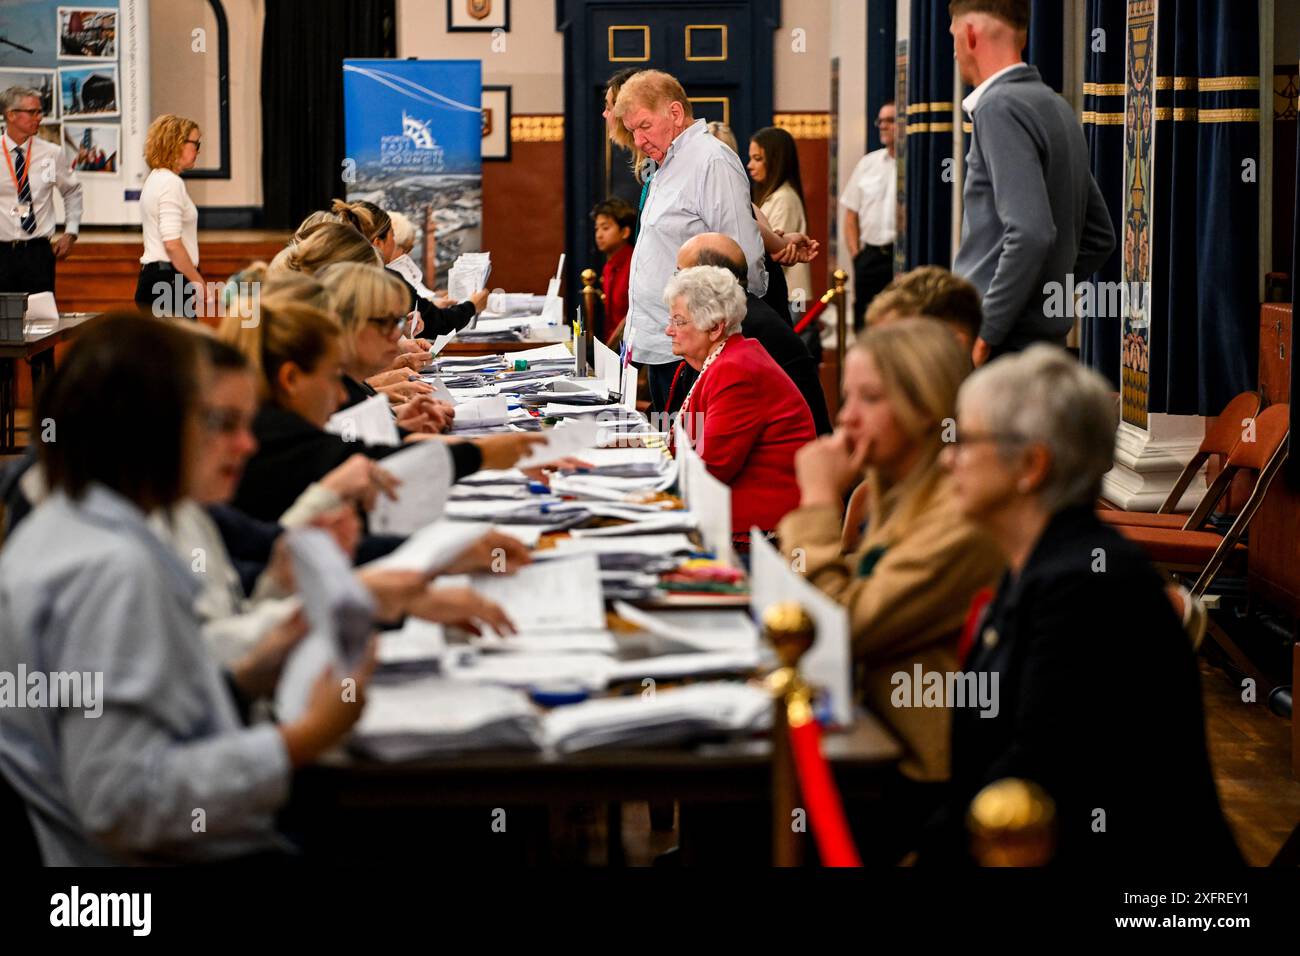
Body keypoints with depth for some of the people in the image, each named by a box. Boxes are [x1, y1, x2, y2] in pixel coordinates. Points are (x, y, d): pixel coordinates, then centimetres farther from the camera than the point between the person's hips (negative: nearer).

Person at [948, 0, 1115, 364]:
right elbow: (1099, 237, 22)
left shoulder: (999, 107, -13)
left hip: (1001, 348, -9)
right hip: (1047, 341, 9)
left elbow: (1031, 233, -24)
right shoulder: (1057, 106, 15)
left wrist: (985, 332, -19)